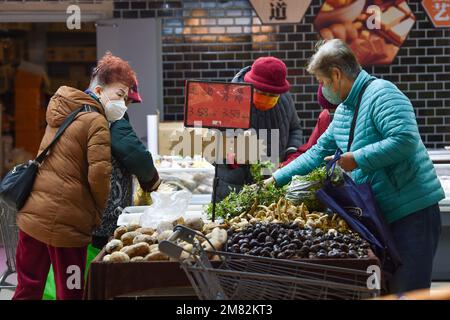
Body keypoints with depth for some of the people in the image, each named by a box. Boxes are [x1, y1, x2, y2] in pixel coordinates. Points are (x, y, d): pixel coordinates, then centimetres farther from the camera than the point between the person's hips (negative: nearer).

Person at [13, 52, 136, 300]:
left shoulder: (61, 113, 16)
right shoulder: (96, 122, -10)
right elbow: (99, 176, -17)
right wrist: (98, 214, -1)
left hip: (30, 215, 8)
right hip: (64, 223, -8)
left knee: (27, 290, 15)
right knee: (68, 293, 3)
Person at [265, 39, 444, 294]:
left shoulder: (381, 93, -13)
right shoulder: (343, 111, 17)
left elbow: (405, 140, -25)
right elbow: (319, 152, 24)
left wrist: (358, 159, -20)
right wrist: (277, 179, 22)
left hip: (413, 211, -10)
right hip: (382, 214, 10)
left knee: (408, 292, -9)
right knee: (389, 290, 13)